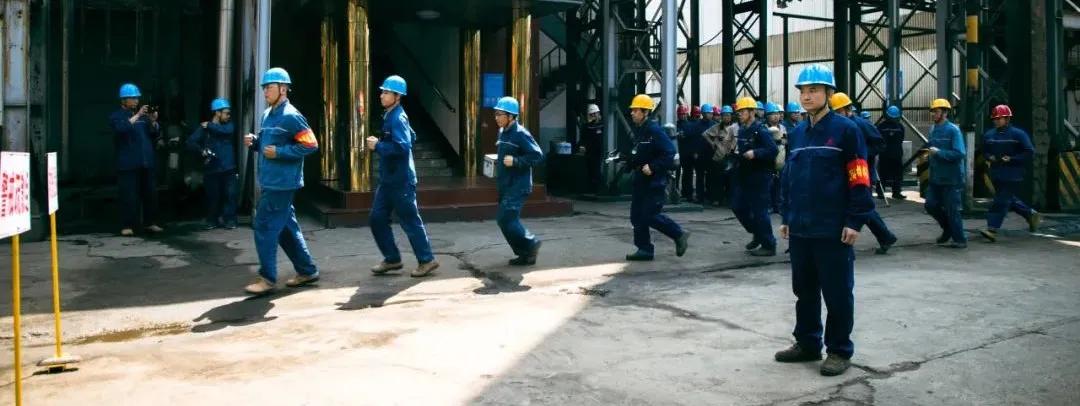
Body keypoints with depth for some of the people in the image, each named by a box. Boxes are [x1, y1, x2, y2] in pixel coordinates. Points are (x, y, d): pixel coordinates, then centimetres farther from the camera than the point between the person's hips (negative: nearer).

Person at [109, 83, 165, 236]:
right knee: (128, 195, -6)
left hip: (146, 162, 5)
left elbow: (156, 134, 13)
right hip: (128, 163, -5)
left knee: (150, 193, 8)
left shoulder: (143, 115, 15)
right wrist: (137, 115, -24)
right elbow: (121, 128, -20)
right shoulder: (116, 116, 1)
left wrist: (153, 121, -4)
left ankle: (150, 222, 18)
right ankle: (127, 225, -1)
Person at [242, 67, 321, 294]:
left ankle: (267, 278, 2)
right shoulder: (268, 115, 14)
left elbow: (311, 145, -17)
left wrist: (279, 152, -20)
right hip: (270, 182, 9)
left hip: (281, 184, -9)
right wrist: (254, 142, 4)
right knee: (286, 228, 13)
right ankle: (307, 271, 23)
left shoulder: (291, 117, -14)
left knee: (265, 228, -7)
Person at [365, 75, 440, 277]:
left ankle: (427, 260, 11)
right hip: (388, 179, 10)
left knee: (410, 221, -1)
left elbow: (402, 147, -28)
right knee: (377, 218, 10)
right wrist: (380, 143, 12)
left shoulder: (397, 118, -17)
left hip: (401, 181, -10)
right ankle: (392, 259, 20)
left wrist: (378, 146, -19)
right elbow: (411, 137, 22)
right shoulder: (390, 116, 12)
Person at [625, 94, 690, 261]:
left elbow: (669, 152, -21)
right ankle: (644, 249, 14)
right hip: (640, 179, 9)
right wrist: (630, 163, 5)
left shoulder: (654, 130, -16)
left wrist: (653, 167, -24)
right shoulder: (637, 130, 11)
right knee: (637, 215, 7)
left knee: (650, 215, -7)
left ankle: (679, 235, 11)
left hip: (655, 180, -9)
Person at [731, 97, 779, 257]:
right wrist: (736, 152, 4)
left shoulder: (761, 130, -14)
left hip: (759, 176, -9)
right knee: (738, 206, 11)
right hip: (744, 175, 9)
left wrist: (755, 153, -30)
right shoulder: (741, 130, 11)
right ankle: (758, 234, 29)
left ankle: (769, 245, 7)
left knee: (759, 210, -5)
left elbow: (773, 150, -21)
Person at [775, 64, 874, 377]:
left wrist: (854, 221, -14)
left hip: (833, 230, -6)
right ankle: (807, 343, 28)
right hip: (800, 230, 6)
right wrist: (786, 216, 14)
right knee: (804, 290, 14)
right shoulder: (797, 134, 12)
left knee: (837, 292, 3)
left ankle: (839, 351, 15)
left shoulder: (845, 130, -7)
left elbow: (859, 179, -10)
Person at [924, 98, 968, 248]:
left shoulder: (953, 130, -13)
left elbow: (960, 153, -21)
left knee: (952, 210, -2)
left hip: (951, 179, -7)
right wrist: (929, 154, 7)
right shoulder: (933, 130, 10)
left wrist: (939, 152, -23)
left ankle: (960, 240, 11)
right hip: (936, 178, 7)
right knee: (930, 205, 7)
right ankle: (948, 228, 29)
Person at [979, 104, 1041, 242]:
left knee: (1001, 201, -10)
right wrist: (989, 157, 0)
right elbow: (984, 152, 22)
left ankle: (992, 229, -13)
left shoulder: (1018, 134, -8)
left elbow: (1029, 152, -8)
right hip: (996, 174, 7)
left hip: (1012, 175, -7)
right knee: (1010, 199, 17)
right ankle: (1031, 214, 38)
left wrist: (1011, 159, -17)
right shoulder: (989, 135, 9)